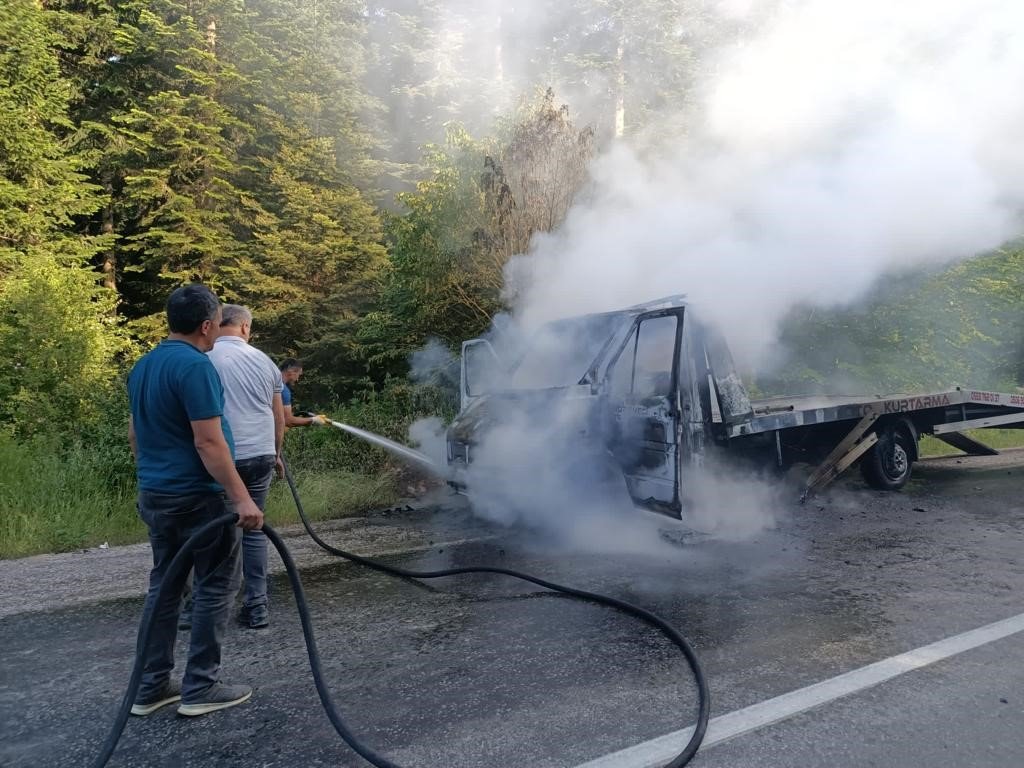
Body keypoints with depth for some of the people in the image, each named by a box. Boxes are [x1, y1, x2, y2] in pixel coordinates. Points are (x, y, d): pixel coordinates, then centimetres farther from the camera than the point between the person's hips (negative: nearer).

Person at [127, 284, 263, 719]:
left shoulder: (143, 366, 10)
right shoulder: (195, 365, -18)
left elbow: (135, 432, 19)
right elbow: (208, 442, -23)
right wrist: (242, 498, -22)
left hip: (154, 494, 9)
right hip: (196, 496, -9)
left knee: (164, 586, 15)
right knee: (215, 585, 3)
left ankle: (150, 687, 21)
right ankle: (200, 688, 9)